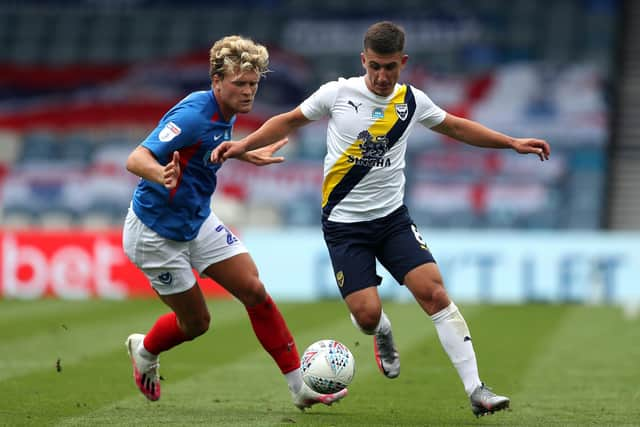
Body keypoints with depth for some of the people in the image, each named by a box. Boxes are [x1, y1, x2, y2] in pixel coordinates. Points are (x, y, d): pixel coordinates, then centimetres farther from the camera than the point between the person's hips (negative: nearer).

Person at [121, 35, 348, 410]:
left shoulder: (226, 113, -1)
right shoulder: (194, 115, -27)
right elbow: (136, 159, -36)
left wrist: (249, 155, 26)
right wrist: (161, 175, -57)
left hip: (199, 222, 8)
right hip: (155, 232, -8)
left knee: (255, 291, -4)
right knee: (195, 322, 4)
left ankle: (300, 386, 1)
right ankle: (144, 350, 37)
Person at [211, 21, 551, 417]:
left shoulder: (412, 101, 0)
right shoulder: (337, 94, -8)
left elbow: (457, 127, 18)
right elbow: (288, 121, 7)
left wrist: (513, 143, 16)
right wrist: (242, 145, -4)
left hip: (394, 217, 2)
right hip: (344, 224, -2)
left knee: (434, 292, -15)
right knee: (367, 315, -14)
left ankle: (476, 390, -12)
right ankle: (383, 332, 27)